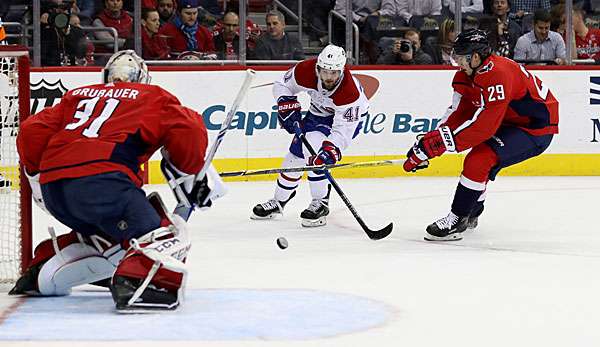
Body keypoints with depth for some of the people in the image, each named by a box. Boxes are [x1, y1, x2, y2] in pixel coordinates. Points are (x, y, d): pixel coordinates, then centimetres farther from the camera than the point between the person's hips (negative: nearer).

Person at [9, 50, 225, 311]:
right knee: (163, 235, -9)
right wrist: (190, 175, 16)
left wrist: (38, 177, 34)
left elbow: (32, 131, 22)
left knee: (104, 235, 29)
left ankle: (38, 275, 29)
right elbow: (188, 131, 3)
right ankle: (134, 283, -34)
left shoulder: (76, 96, 30)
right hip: (101, 179, -7)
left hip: (52, 188, 7)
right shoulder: (152, 97, 19)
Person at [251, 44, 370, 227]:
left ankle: (321, 204, -16)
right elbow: (282, 85, -9)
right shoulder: (306, 70, -29)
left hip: (348, 116, -5)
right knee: (295, 154, 8)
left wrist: (331, 150, -52)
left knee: (312, 149, -26)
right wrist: (288, 107, -24)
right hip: (318, 110, 6)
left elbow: (343, 130, -37)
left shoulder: (350, 92, -39)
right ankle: (279, 201, 30)